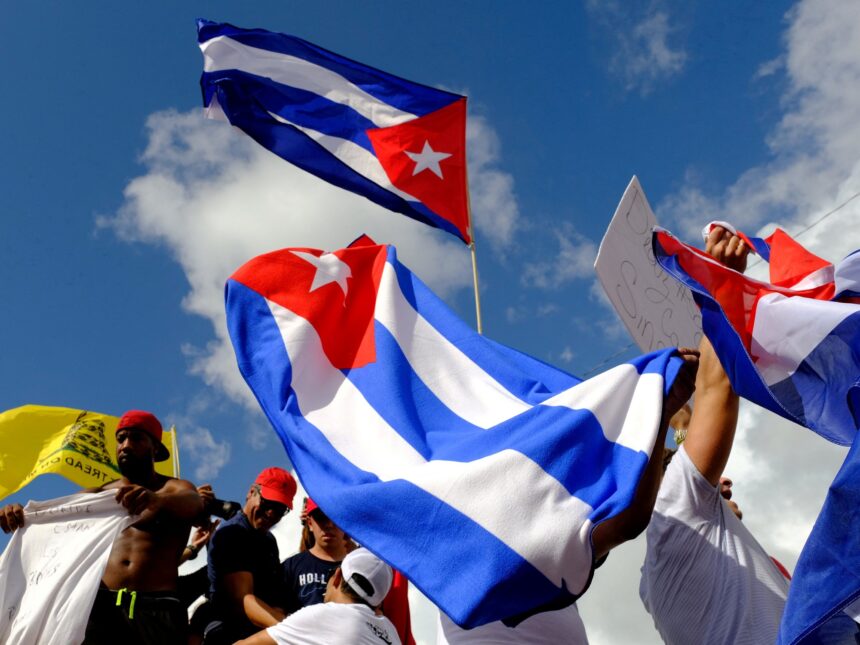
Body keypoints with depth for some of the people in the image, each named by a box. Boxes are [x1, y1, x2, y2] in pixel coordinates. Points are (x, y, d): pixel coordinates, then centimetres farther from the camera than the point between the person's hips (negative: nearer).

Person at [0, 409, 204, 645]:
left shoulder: (176, 488, 10)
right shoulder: (100, 494, 24)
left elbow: (194, 503, -13)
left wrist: (156, 499, -36)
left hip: (156, 607, -2)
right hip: (102, 603, 2)